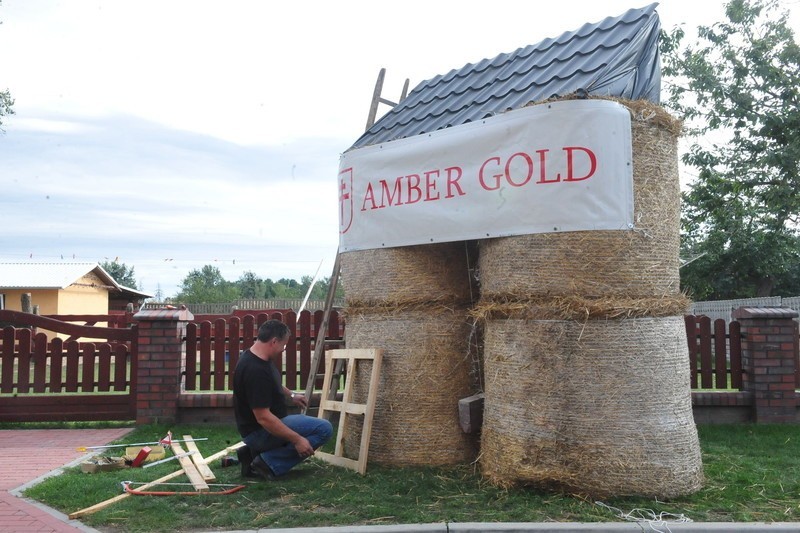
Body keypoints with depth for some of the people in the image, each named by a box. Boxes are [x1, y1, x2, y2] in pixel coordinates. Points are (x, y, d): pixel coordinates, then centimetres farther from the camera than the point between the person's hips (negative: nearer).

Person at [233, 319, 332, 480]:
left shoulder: (257, 357, 2)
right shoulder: (255, 370, -29)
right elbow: (263, 418, -30)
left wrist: (291, 395, 20)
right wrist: (297, 439, -27)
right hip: (259, 431, -10)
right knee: (323, 429, -16)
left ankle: (254, 452, 14)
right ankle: (269, 462, -10)